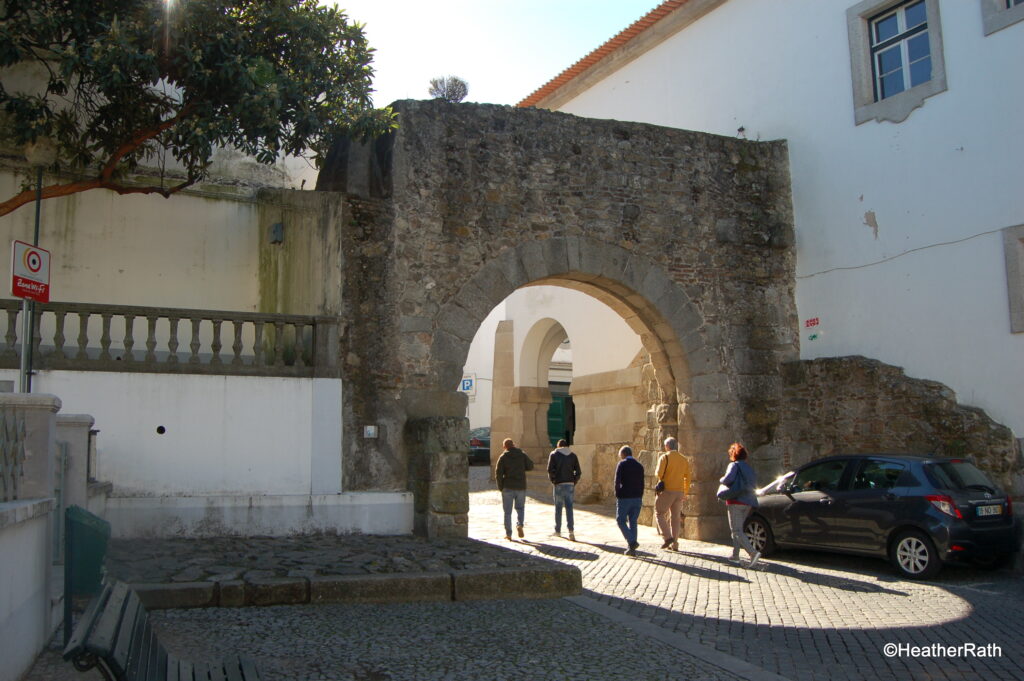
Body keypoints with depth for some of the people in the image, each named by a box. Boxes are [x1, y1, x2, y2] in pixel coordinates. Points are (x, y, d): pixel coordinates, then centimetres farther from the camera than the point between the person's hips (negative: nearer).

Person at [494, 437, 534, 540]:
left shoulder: (503, 457, -3)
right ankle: (519, 524, -5)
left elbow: (498, 473, -7)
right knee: (520, 508, 19)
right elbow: (530, 466, 9)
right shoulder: (522, 454, 3)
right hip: (521, 486, 2)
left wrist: (500, 487, 2)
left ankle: (508, 534, 4)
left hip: (508, 487, -2)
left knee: (507, 511, 6)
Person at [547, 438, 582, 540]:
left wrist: (553, 481, 2)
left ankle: (558, 531, 16)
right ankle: (571, 531, -13)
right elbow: (578, 471, 3)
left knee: (558, 508, 9)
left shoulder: (554, 454, 2)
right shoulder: (573, 455, 9)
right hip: (570, 484, 2)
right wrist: (574, 483, 10)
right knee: (569, 507, 1)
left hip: (559, 484, -2)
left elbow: (550, 470, -8)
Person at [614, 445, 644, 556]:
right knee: (633, 522, 10)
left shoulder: (621, 464, -7)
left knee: (621, 520, 7)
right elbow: (642, 484, 7)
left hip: (624, 498, -5)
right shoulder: (639, 466, 8)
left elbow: (617, 481, -13)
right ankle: (632, 549, 10)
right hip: (637, 498, 5)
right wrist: (639, 498, 12)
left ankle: (632, 542, -11)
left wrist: (617, 496, -3)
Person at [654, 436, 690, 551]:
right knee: (675, 517, 10)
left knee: (659, 513, 7)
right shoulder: (684, 460, 10)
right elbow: (687, 478, 12)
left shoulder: (665, 457, -7)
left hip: (666, 491, -5)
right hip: (679, 491, 5)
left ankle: (667, 537, -8)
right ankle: (674, 544, 11)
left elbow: (659, 474, -16)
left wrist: (656, 474, 7)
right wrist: (685, 493, 19)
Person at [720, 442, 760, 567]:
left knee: (737, 530, -10)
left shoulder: (734, 465, -6)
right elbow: (754, 483, 19)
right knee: (738, 529, 18)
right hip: (748, 502, 8)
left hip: (736, 501, -8)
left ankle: (753, 553, -26)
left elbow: (729, 478, -22)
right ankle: (735, 555, 19)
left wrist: (721, 480, -3)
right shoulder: (749, 468, 18)